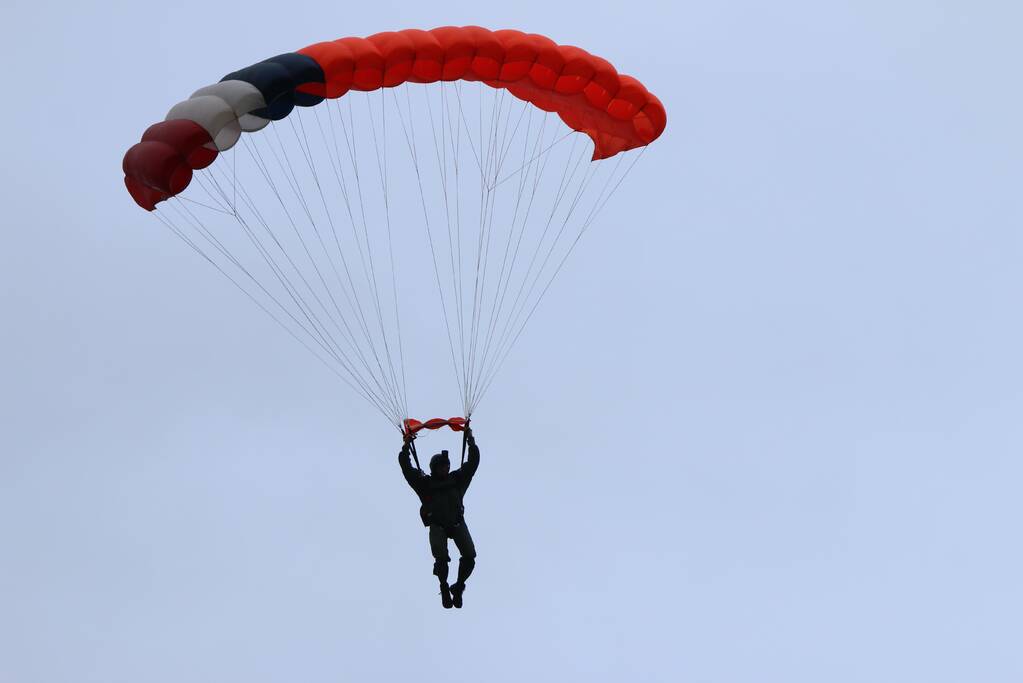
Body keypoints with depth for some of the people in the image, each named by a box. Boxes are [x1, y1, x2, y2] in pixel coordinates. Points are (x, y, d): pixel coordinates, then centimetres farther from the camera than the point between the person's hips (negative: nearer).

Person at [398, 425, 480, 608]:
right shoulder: (425, 483, 11)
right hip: (437, 525, -2)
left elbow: (473, 462, 17)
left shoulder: (457, 479, 17)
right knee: (441, 558, -21)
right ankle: (444, 588, 5)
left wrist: (471, 442, 9)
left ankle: (458, 587, 7)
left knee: (469, 556, -15)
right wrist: (406, 447, 0)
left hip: (457, 522, 2)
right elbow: (406, 467, 6)